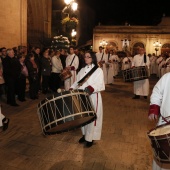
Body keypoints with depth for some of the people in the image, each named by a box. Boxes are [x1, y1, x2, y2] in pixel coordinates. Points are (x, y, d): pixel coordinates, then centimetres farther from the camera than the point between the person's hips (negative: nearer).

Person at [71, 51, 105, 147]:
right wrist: (72, 88, -3)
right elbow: (77, 82, 14)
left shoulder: (98, 70, -5)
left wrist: (91, 88, -32)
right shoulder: (82, 70, 14)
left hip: (93, 97, -6)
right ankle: (85, 134, 33)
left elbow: (100, 85, -15)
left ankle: (90, 138, 16)